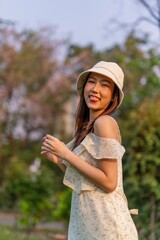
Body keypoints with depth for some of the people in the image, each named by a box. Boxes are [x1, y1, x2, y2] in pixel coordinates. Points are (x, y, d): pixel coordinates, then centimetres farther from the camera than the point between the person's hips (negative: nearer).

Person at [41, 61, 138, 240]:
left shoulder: (104, 122, -13)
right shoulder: (88, 127, 12)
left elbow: (109, 182, -18)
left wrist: (66, 154, -14)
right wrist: (57, 160, 5)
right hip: (88, 224, 8)